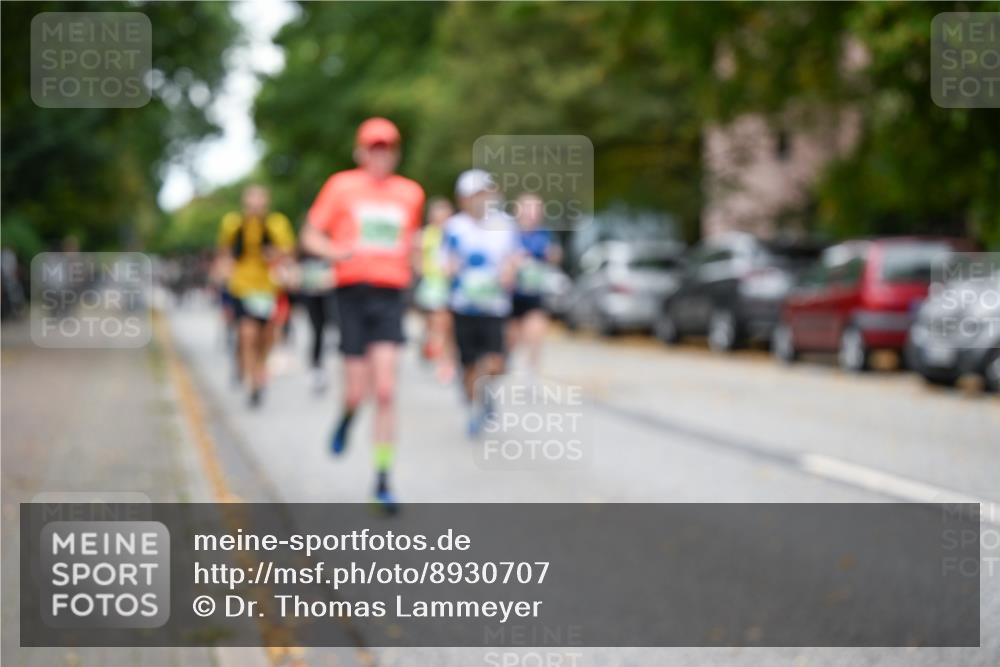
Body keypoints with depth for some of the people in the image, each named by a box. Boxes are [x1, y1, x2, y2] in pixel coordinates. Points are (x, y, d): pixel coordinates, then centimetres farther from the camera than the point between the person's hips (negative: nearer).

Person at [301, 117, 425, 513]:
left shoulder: (410, 193, 12)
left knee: (385, 391, -8)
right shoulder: (342, 186, 4)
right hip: (353, 291, -1)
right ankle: (347, 416, 36)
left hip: (390, 293, 2)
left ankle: (383, 480, -1)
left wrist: (409, 263, 11)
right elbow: (310, 235, 5)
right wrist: (335, 252, -15)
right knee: (357, 392, -3)